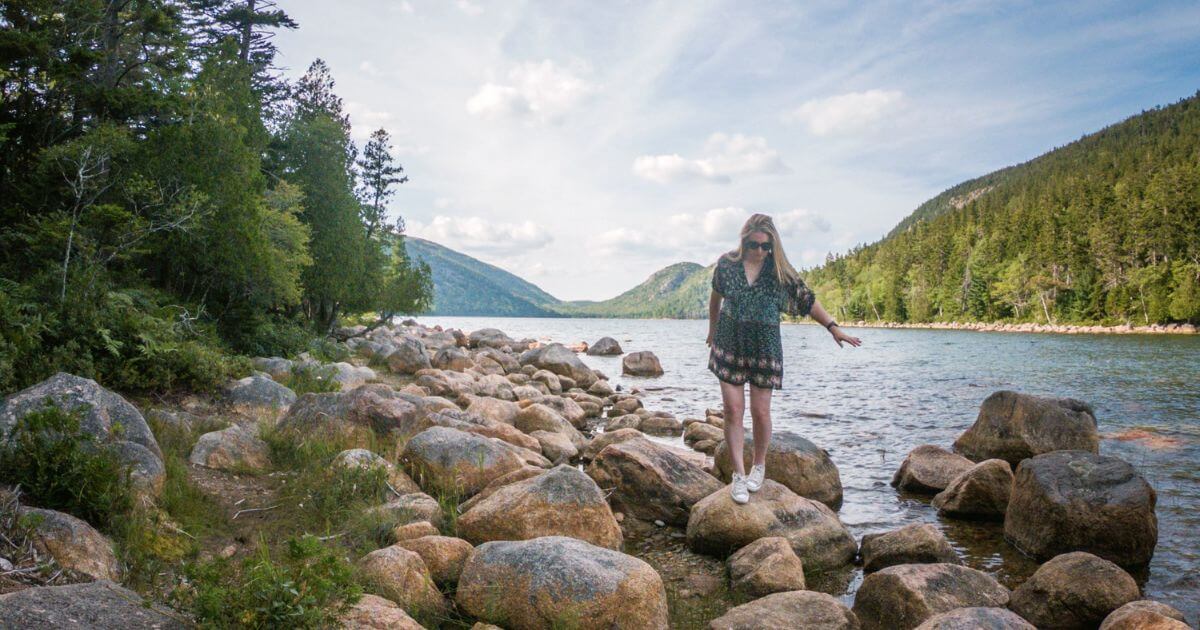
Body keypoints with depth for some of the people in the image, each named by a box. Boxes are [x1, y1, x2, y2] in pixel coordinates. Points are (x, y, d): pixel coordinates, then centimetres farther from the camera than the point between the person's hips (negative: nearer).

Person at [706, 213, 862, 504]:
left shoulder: (779, 270, -4)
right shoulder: (727, 263, -3)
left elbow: (807, 300, -1)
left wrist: (833, 327, -8)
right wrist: (713, 329, 24)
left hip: (764, 348, 0)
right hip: (729, 346, 1)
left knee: (761, 412, 2)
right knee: (733, 410, -2)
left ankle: (759, 465, 26)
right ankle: (739, 474, 7)